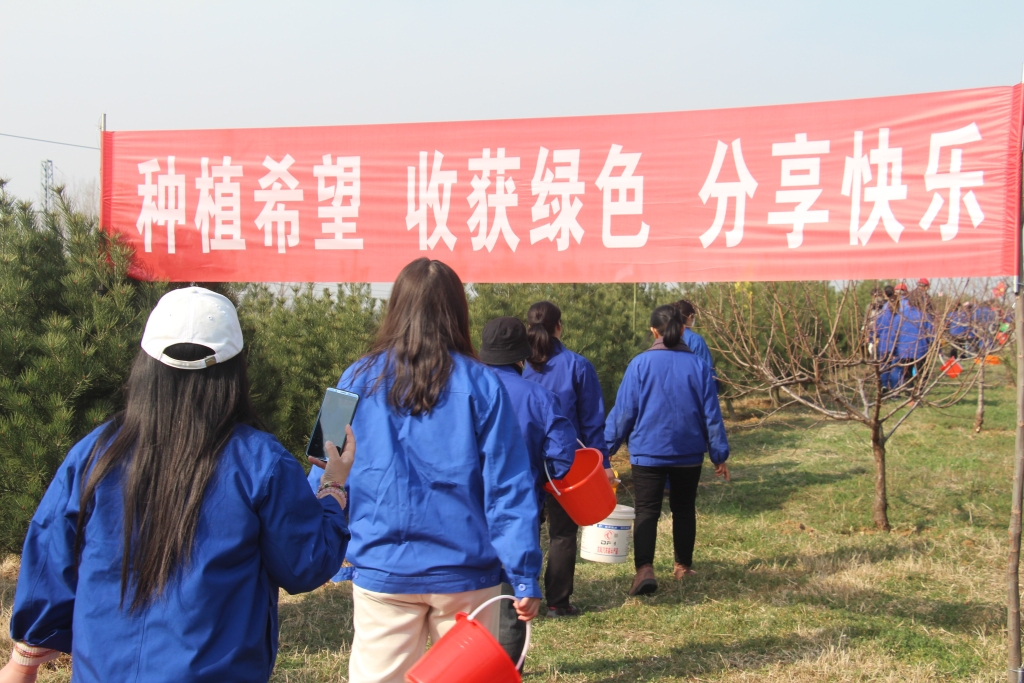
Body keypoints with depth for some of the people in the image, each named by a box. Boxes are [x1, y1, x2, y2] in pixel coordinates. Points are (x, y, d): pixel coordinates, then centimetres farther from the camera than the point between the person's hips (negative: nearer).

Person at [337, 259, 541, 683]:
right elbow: (508, 487, -8)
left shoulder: (358, 380, -2)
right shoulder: (480, 385, -6)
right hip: (465, 571, 0)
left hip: (382, 569, 1)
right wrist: (525, 577, -4)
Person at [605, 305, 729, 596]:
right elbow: (711, 413, 3)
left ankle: (645, 569, -19)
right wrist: (719, 454, 11)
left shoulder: (640, 364, -9)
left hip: (648, 452, -2)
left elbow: (623, 411, -7)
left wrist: (607, 446, 4)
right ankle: (683, 567, 27)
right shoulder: (697, 365, -2)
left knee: (647, 511, -2)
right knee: (684, 510, 17)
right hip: (688, 453, 2)